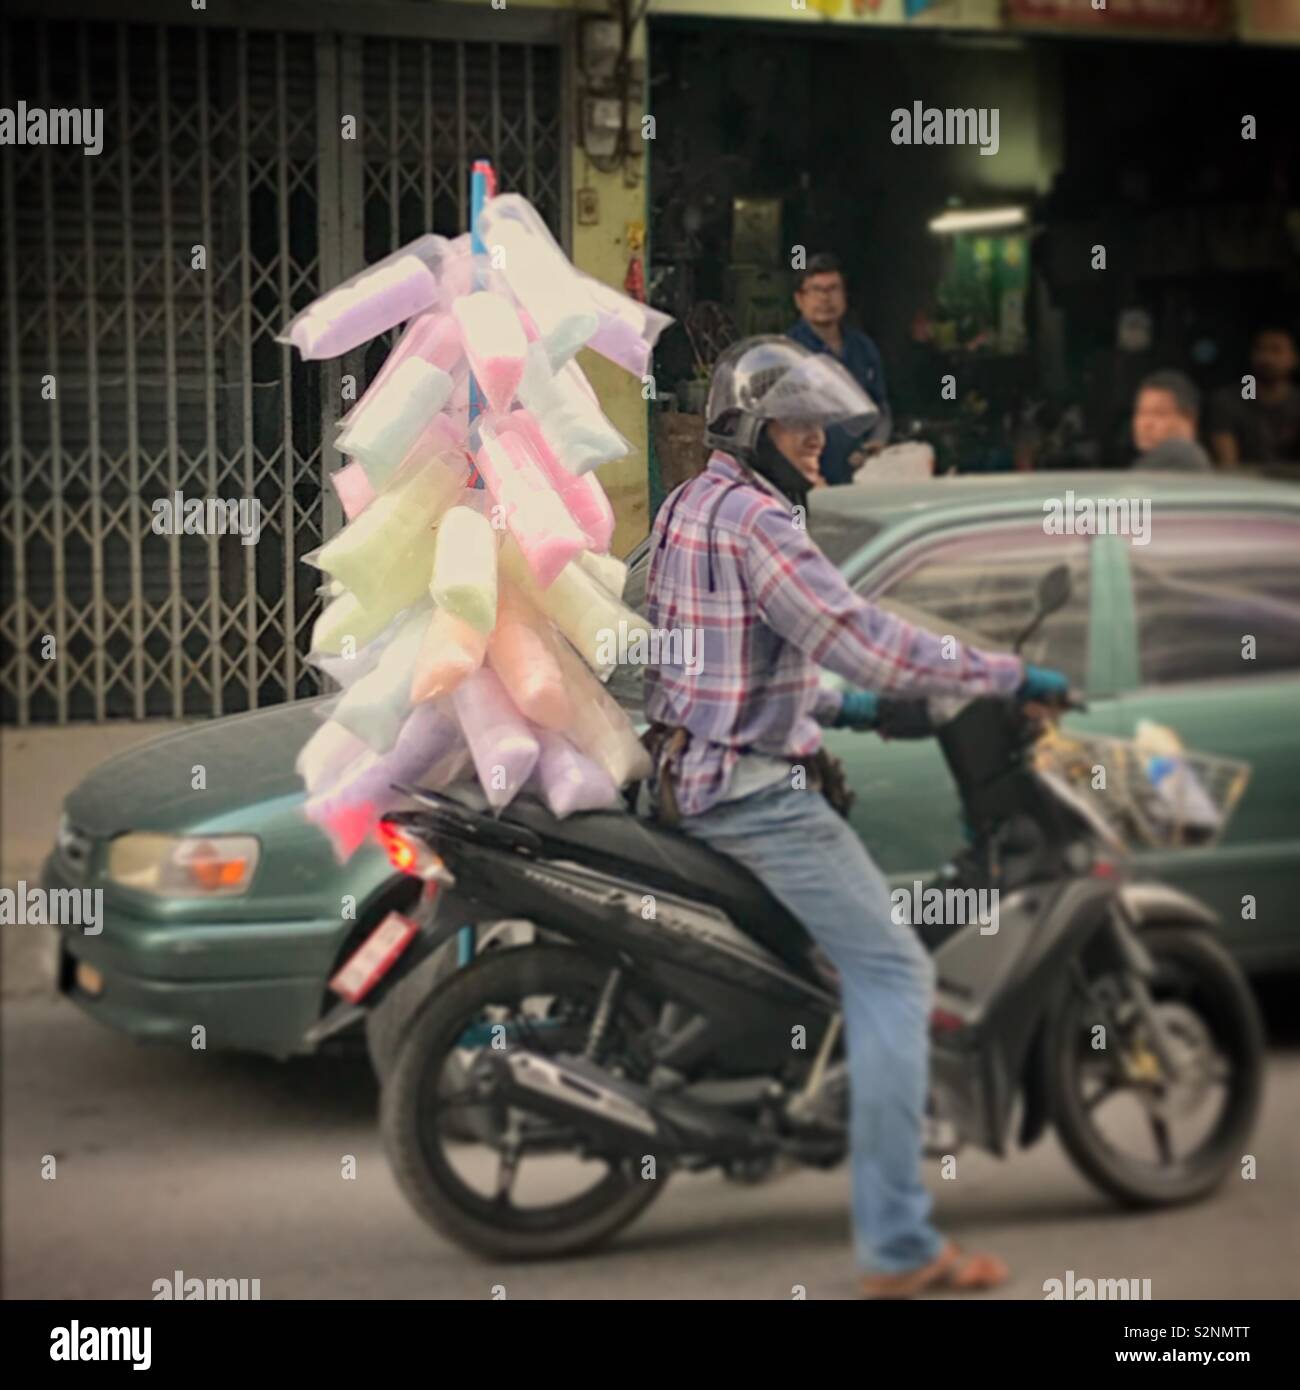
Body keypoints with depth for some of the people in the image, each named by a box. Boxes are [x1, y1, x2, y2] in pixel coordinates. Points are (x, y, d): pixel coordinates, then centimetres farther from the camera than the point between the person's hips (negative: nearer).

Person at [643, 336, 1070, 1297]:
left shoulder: (687, 506, 15)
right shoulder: (753, 517, -16)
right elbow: (863, 641, -23)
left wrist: (831, 707, 21)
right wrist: (1010, 676, -17)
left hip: (690, 775, 11)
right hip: (755, 789, -11)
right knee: (893, 973, -11)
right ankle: (898, 1245, -15)